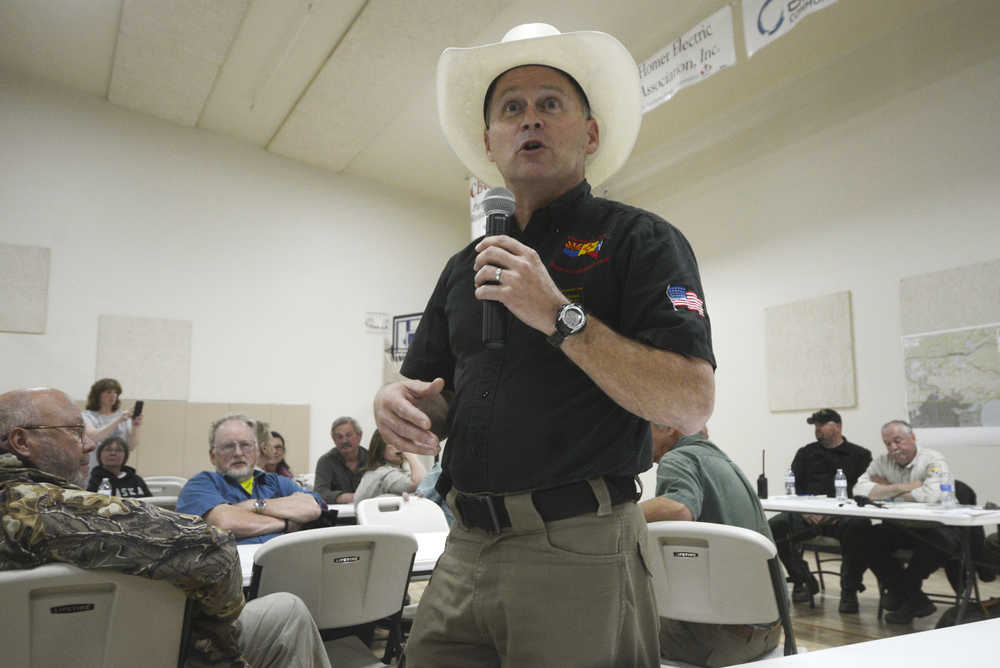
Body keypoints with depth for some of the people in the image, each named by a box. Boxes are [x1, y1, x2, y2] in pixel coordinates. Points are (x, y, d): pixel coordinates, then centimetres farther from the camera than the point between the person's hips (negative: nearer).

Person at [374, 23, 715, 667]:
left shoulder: (639, 239, -3)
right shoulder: (465, 265, 14)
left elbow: (691, 403, -14)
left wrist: (560, 315, -20)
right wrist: (397, 401, -6)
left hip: (578, 551, -5)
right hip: (464, 551, 6)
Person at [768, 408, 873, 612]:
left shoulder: (860, 455, 14)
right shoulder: (806, 453, 22)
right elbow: (793, 487, 15)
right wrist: (805, 510, -5)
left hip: (842, 516, -2)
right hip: (807, 515, 3)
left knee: (860, 526, -37)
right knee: (774, 526, -24)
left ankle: (849, 590, -18)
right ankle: (804, 581, -4)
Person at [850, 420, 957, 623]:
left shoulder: (933, 460, -10)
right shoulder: (882, 462, 4)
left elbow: (931, 495, -29)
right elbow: (860, 489, -11)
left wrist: (884, 491, -15)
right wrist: (900, 488, -20)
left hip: (934, 526, -4)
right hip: (900, 528, 4)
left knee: (942, 541, -36)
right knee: (864, 540, -19)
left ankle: (901, 589, -11)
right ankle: (915, 599, -6)